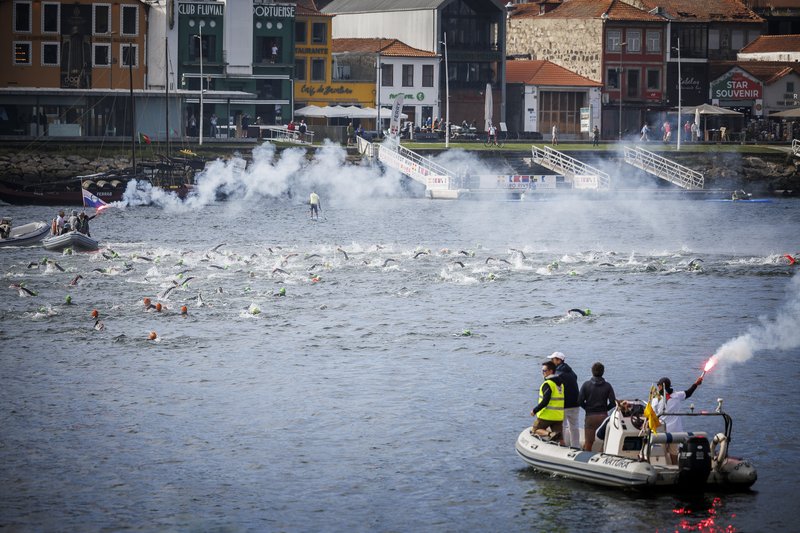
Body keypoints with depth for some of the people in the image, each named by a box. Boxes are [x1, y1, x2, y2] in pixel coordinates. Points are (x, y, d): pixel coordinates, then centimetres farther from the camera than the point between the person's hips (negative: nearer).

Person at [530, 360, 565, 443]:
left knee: (535, 430, 7)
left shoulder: (547, 384, -15)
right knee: (560, 438, 9)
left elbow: (545, 401, -21)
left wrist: (535, 410, -11)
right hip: (559, 416, 7)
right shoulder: (560, 383, 12)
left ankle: (550, 434, -19)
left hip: (547, 415, -7)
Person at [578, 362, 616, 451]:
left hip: (590, 416, -1)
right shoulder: (607, 386, -3)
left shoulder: (586, 385, -5)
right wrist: (605, 409, 10)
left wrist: (588, 408, 9)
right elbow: (613, 402, -7)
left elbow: (580, 401, -8)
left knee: (588, 442, 5)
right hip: (603, 416, 1)